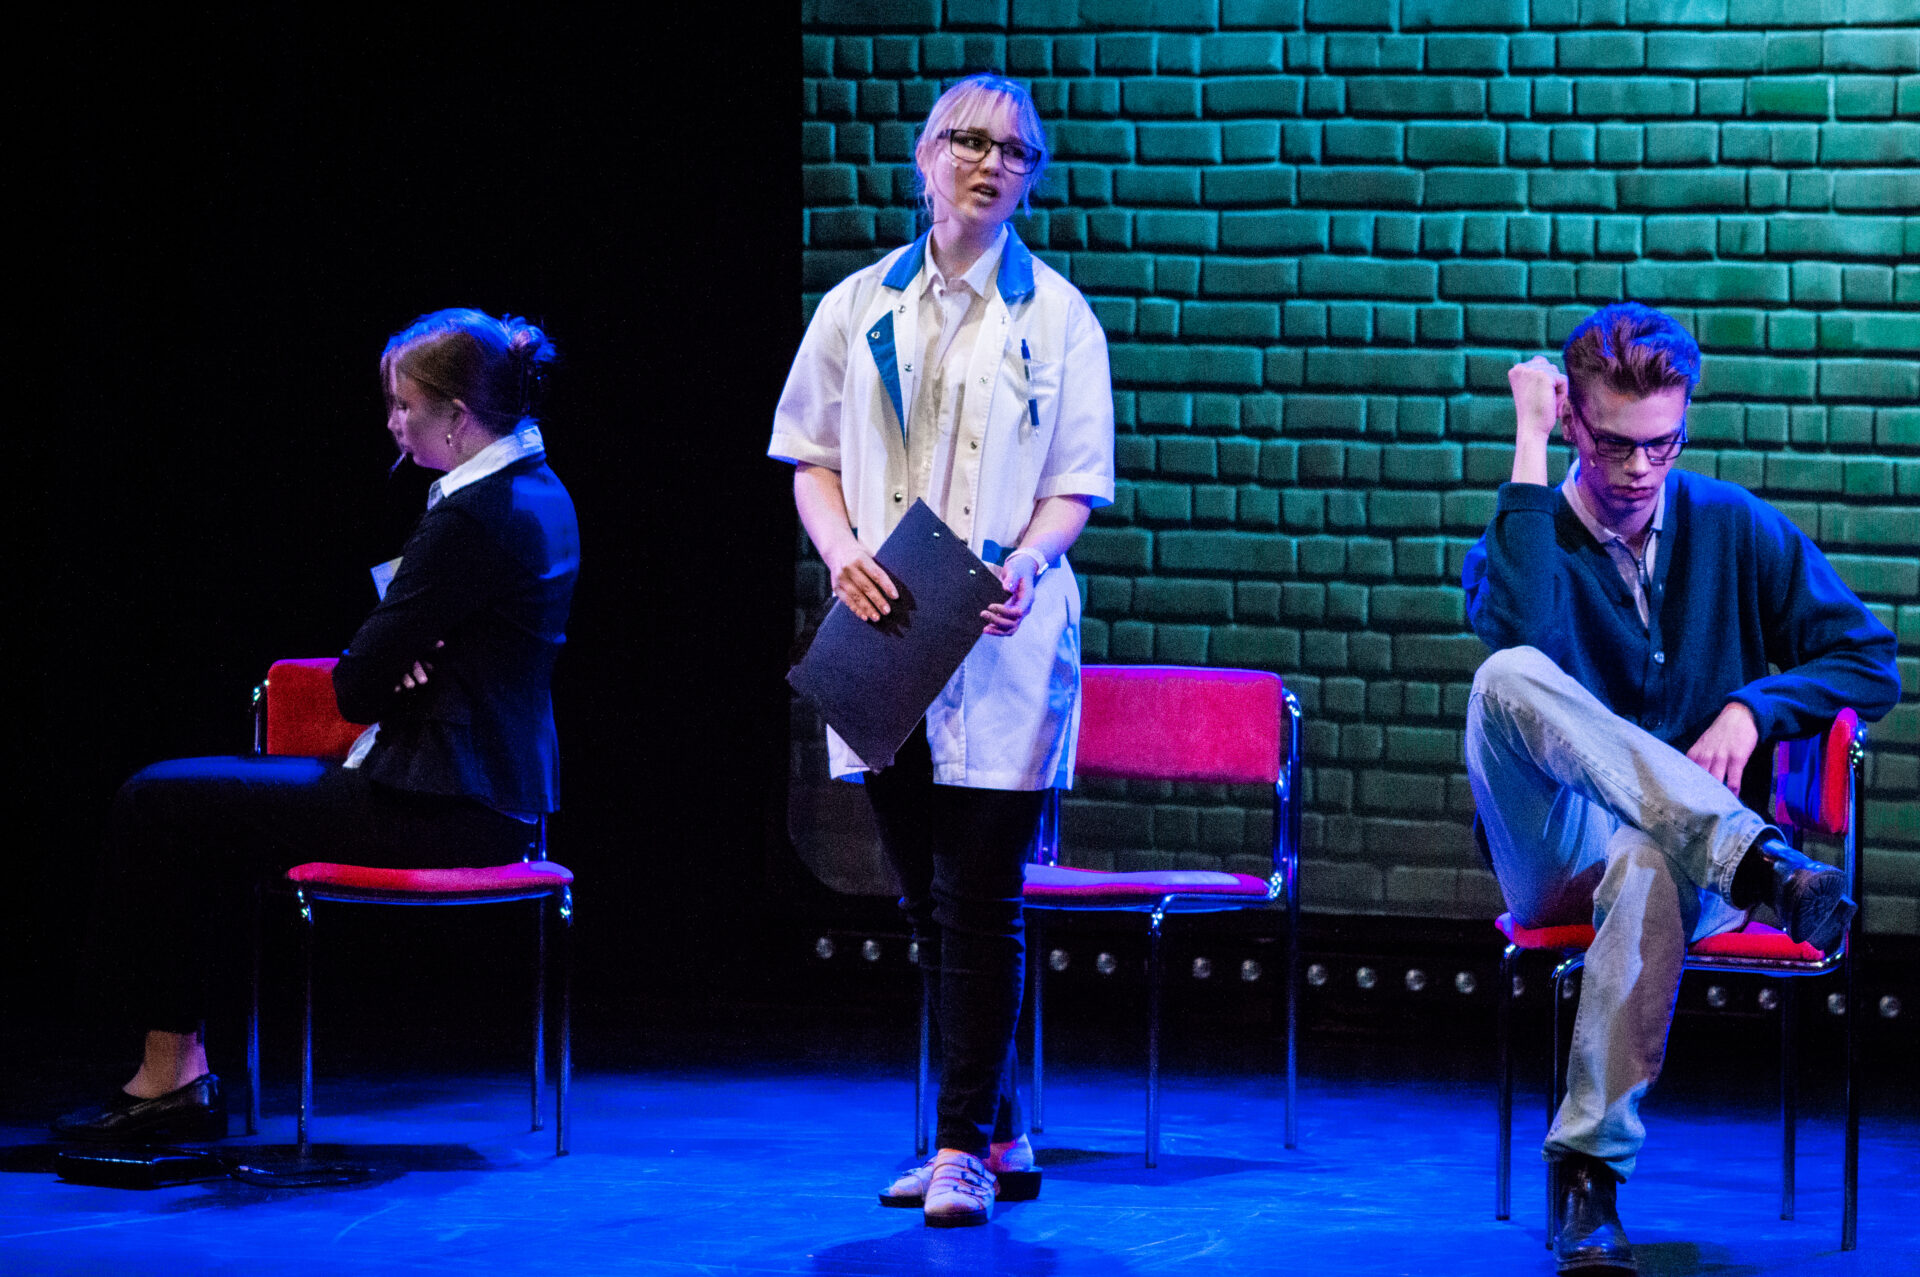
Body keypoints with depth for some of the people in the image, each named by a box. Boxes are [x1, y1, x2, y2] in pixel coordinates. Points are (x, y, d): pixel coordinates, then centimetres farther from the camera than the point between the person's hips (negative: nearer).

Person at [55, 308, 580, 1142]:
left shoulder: (472, 518, -20)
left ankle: (169, 1068, 3)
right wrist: (397, 665, -1)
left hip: (442, 808, -11)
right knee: (174, 798, 17)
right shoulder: (539, 494, 11)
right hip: (492, 795, 11)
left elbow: (356, 688, -17)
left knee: (155, 806, -4)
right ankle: (179, 1075, 14)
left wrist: (385, 671, 5)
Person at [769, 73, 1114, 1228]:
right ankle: (999, 1136, 18)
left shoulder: (1056, 317, 4)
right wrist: (843, 552, -8)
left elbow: (1075, 485, 1)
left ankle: (967, 1147, -4)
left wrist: (1025, 564, -19)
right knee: (930, 903, 8)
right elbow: (812, 457, 12)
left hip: (1002, 646, -3)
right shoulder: (860, 306, 11)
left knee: (979, 902, -8)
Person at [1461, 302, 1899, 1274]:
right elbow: (1525, 634, -20)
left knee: (1647, 869, -41)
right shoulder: (1525, 540, 6)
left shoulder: (1738, 530, 10)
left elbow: (1870, 665, 9)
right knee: (1507, 680, -31)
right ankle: (1757, 863, -44)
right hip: (1552, 857, 1)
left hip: (1681, 846, -1)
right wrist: (1530, 445, -15)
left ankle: (1588, 1174, -41)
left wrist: (1753, 708, -10)